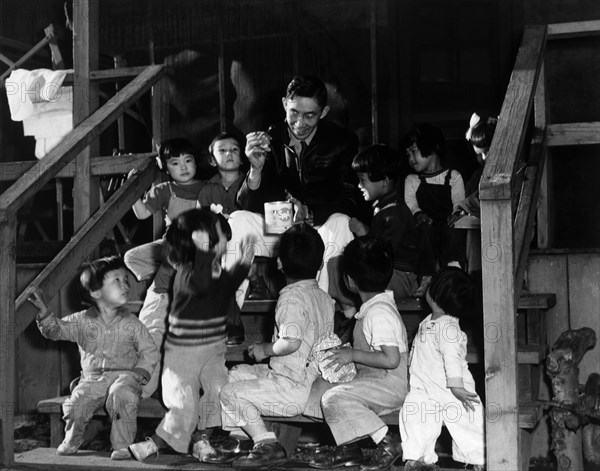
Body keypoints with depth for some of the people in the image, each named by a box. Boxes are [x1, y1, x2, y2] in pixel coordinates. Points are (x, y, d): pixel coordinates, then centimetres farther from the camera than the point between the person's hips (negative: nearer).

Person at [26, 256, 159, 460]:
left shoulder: (132, 324, 2)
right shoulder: (82, 321, 6)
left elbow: (150, 352, 5)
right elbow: (56, 329, 3)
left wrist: (138, 373, -11)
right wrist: (44, 311, -14)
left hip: (123, 376, -2)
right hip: (92, 379, 2)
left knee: (121, 395, -35)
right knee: (74, 405, -21)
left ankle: (122, 446, -18)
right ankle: (72, 441, 14)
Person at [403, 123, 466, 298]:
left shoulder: (453, 177, 15)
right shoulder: (411, 180, 21)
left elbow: (459, 205, 3)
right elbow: (410, 205, 4)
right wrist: (418, 215, -18)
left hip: (449, 232, -1)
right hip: (426, 234, 1)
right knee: (425, 226, -33)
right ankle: (426, 277, -44)